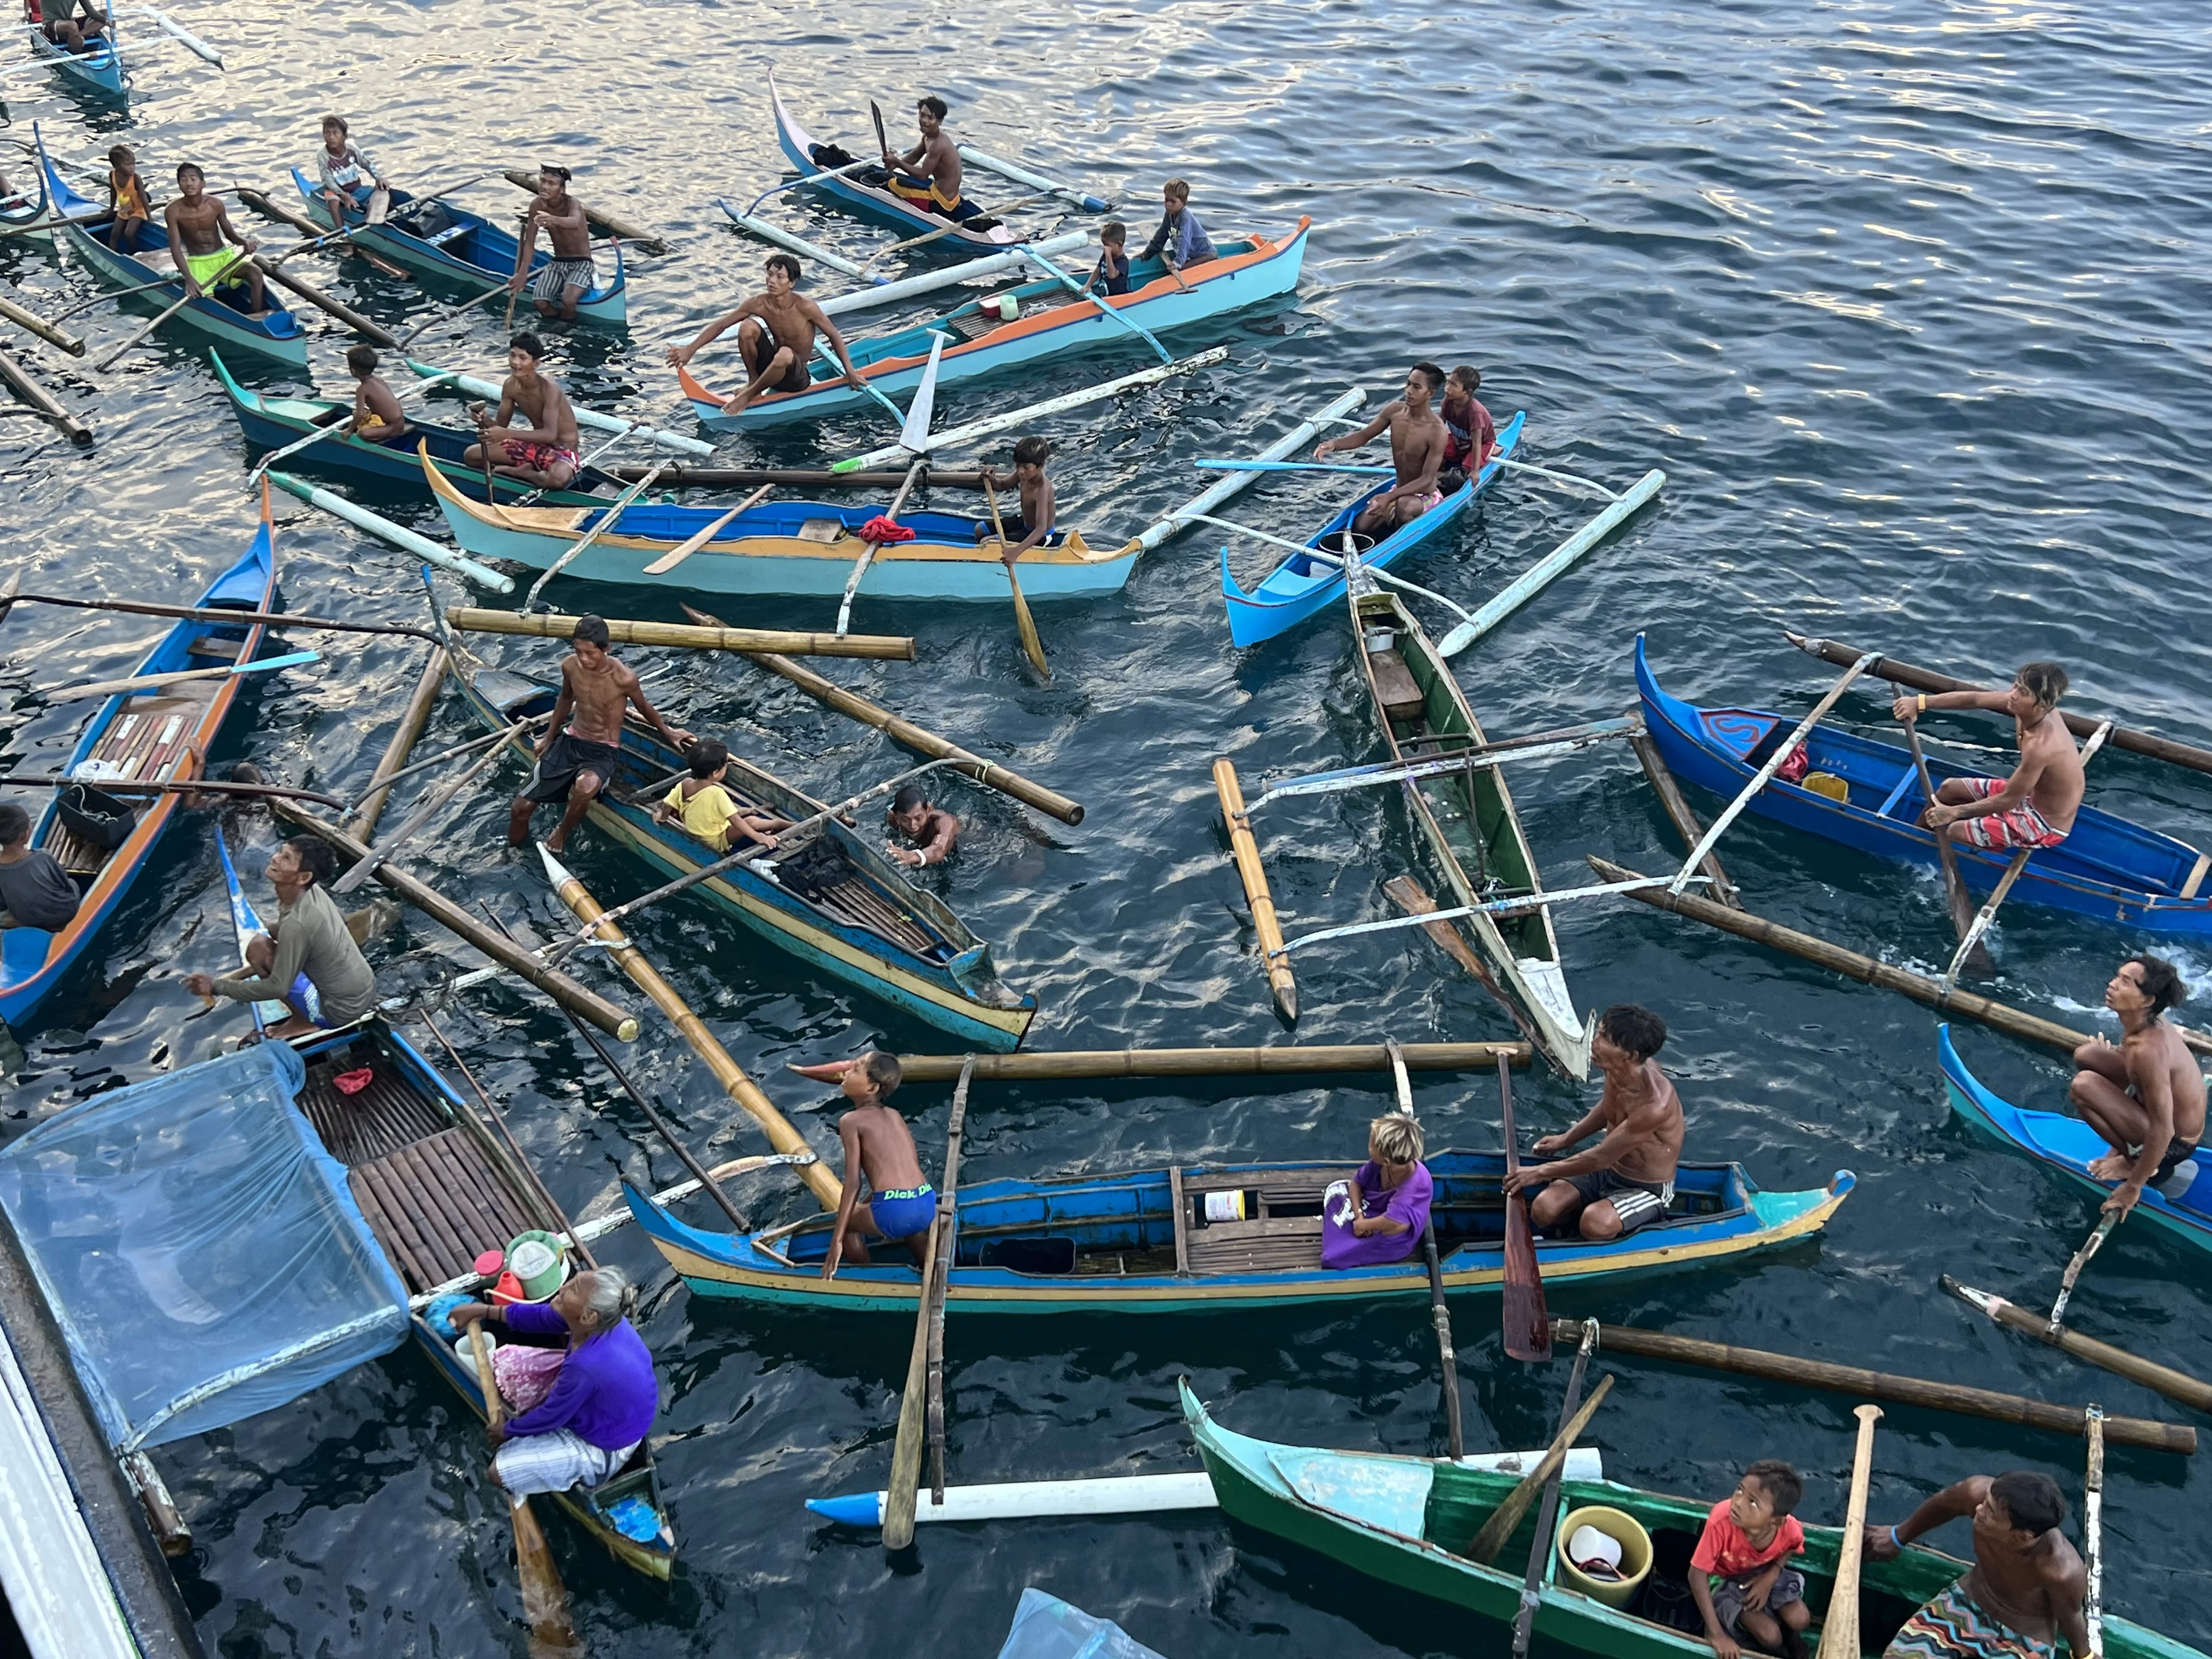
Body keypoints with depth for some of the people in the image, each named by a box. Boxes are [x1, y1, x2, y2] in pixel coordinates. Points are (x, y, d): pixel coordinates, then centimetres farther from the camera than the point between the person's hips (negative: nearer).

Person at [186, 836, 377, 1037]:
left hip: (342, 1011, -8)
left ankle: (304, 1022, -1)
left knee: (258, 948, -13)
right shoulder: (313, 891, -4)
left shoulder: (296, 923, -27)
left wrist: (216, 987, -15)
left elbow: (277, 988, -23)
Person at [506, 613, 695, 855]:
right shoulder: (570, 666, -8)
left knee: (585, 788, -39)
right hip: (569, 742, 4)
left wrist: (668, 732, 16)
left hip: (602, 752, -4)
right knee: (521, 808, -3)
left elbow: (644, 708, 1)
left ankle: (561, 835, -8)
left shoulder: (624, 678, -21)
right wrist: (548, 738, 22)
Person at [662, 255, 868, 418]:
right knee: (747, 326, -21)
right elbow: (720, 324, -6)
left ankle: (750, 395, -14)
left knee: (785, 354, -40)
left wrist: (850, 371, -10)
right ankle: (753, 381, -2)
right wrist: (690, 350, -13)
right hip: (771, 367, 4)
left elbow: (834, 335, -8)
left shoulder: (805, 307, -20)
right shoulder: (759, 304, -10)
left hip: (798, 377, -4)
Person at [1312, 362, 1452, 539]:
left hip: (1426, 497, -6)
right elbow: (1363, 436, 1)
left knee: (1404, 507, -39)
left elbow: (1426, 480, -27)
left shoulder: (1437, 432, -27)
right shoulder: (1395, 410, -9)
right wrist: (1334, 444, -21)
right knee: (1361, 528, -5)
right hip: (1399, 491, 6)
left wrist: (1389, 497, -38)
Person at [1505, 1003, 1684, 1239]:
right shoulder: (1618, 1068, -13)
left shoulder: (1656, 1105, -35)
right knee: (1544, 1210, -15)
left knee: (1596, 1223, -34)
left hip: (1647, 1190, -6)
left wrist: (1540, 1173, -14)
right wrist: (1566, 1140, 15)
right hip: (1608, 1169, 6)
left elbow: (1599, 1159, -25)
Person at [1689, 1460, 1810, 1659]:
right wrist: (1716, 1634, -32)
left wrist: (1770, 1578, -18)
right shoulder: (1722, 1521, -42)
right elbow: (1697, 1573, -33)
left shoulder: (1790, 1529, -30)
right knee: (1770, 1636, -16)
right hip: (1725, 1579, -3)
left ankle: (1788, 1635, 22)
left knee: (1800, 1620, -15)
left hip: (1764, 1573, 3)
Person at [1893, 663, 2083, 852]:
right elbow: (1974, 699, -7)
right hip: (2030, 792, 9)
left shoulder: (2040, 747, -39)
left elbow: (2009, 800, -27)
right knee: (1950, 788, 17)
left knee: (1949, 832, -7)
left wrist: (1954, 812, -18)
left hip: (2045, 826, -9)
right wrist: (1921, 702, -13)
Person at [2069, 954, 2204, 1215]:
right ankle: (2126, 1140, 15)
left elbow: (2163, 1132, -30)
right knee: (2086, 1054, 4)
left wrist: (2133, 1187, -22)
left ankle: (2134, 1160, -2)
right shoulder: (2147, 1018, -11)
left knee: (2084, 1086, -25)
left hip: (2173, 1142, -8)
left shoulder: (2149, 1049, -35)